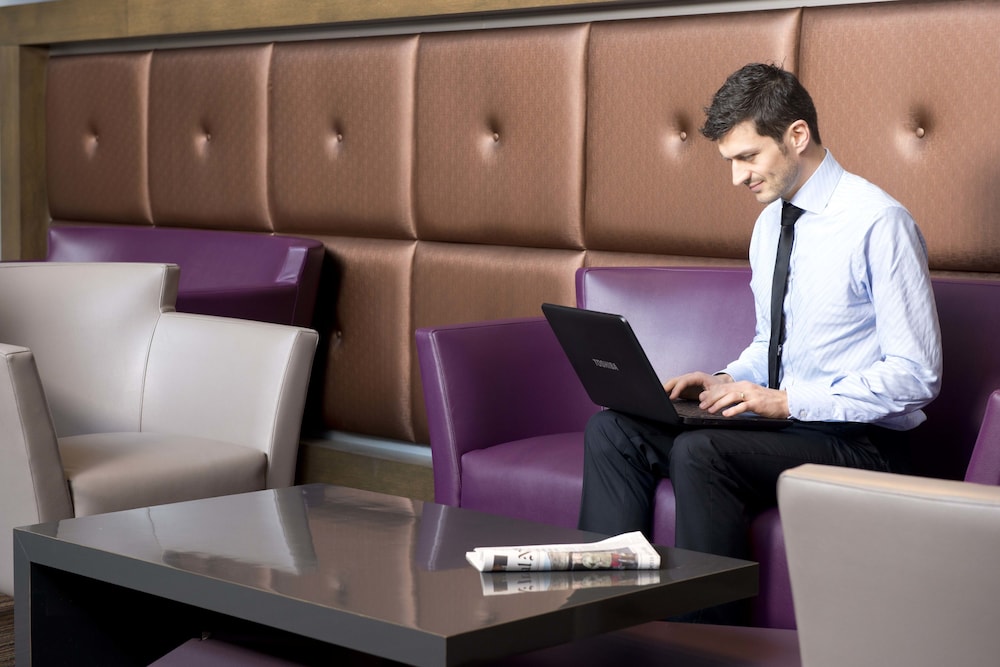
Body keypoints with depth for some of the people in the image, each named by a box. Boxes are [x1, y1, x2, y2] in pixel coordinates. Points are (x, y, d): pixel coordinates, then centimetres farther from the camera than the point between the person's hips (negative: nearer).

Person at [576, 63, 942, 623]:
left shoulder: (878, 222, -16)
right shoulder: (771, 221, 12)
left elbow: (916, 376, -18)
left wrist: (787, 400, -21)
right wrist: (728, 380, 1)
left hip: (858, 442, -8)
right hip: (785, 423, 8)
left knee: (699, 450, -31)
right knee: (612, 429, -7)